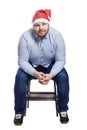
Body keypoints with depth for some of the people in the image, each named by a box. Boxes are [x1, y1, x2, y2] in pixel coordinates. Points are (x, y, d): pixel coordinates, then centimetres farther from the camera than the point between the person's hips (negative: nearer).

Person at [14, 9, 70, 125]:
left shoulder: (57, 35, -23)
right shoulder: (25, 36, -24)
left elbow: (60, 60, -18)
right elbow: (22, 61, -20)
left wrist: (51, 74, -35)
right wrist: (35, 73, -36)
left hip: (51, 65, 1)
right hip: (31, 66, 0)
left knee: (63, 76, -26)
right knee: (20, 77, -28)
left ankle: (63, 109, -4)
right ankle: (19, 111, -8)